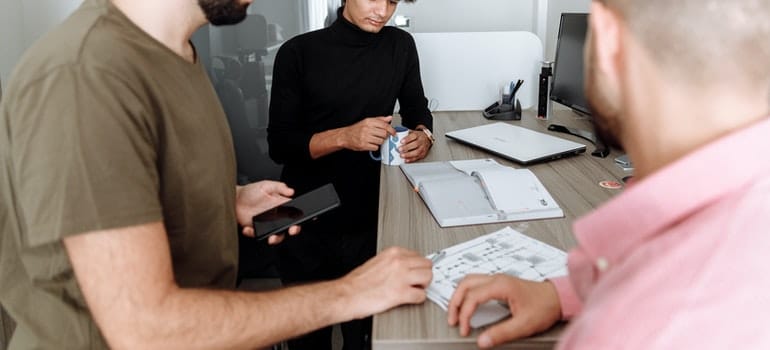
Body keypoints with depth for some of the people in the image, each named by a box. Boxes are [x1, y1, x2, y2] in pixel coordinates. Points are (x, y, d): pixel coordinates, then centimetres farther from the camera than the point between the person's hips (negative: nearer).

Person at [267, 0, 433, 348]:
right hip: (306, 221, -2)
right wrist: (344, 137, -24)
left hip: (370, 217, 2)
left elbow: (416, 109, 14)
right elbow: (279, 145, -9)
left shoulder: (401, 45, 1)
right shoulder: (299, 52, -9)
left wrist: (423, 135, -9)